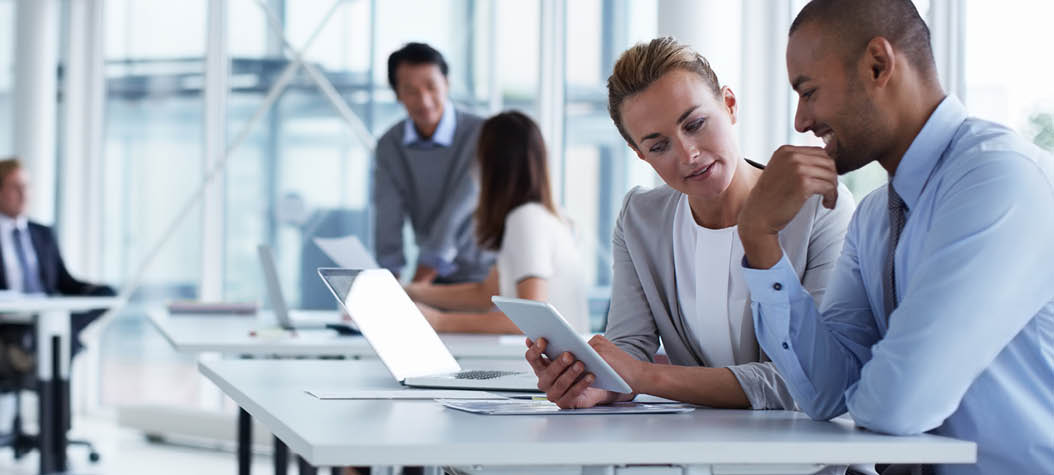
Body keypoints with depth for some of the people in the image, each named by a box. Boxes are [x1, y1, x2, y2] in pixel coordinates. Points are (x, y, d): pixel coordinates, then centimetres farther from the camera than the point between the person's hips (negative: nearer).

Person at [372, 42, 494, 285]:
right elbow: (388, 222, -7)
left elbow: (455, 219, -20)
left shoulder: (482, 135, -15)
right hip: (435, 278, 4)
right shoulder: (389, 145, 0)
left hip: (484, 275, -4)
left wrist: (415, 288, -25)